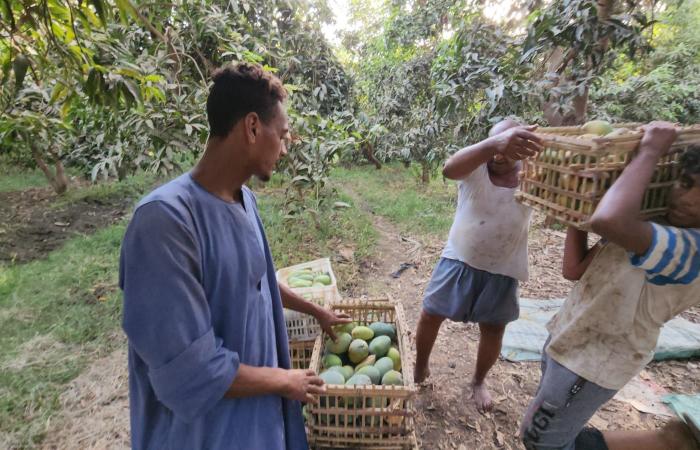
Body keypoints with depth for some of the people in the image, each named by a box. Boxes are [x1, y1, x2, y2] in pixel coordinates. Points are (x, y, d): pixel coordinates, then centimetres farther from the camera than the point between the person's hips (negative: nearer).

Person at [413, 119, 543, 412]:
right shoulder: (475, 168, -13)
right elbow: (449, 168, -36)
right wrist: (493, 144, -55)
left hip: (502, 271, 1)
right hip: (459, 260, -1)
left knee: (493, 330, 15)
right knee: (430, 315, 9)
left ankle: (479, 382, 44)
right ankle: (420, 368, 37)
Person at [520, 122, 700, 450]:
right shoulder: (655, 226, 2)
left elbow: (610, 220, -48)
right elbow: (574, 269, 0)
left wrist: (650, 151, -31)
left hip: (594, 359, -8)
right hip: (571, 339, 8)